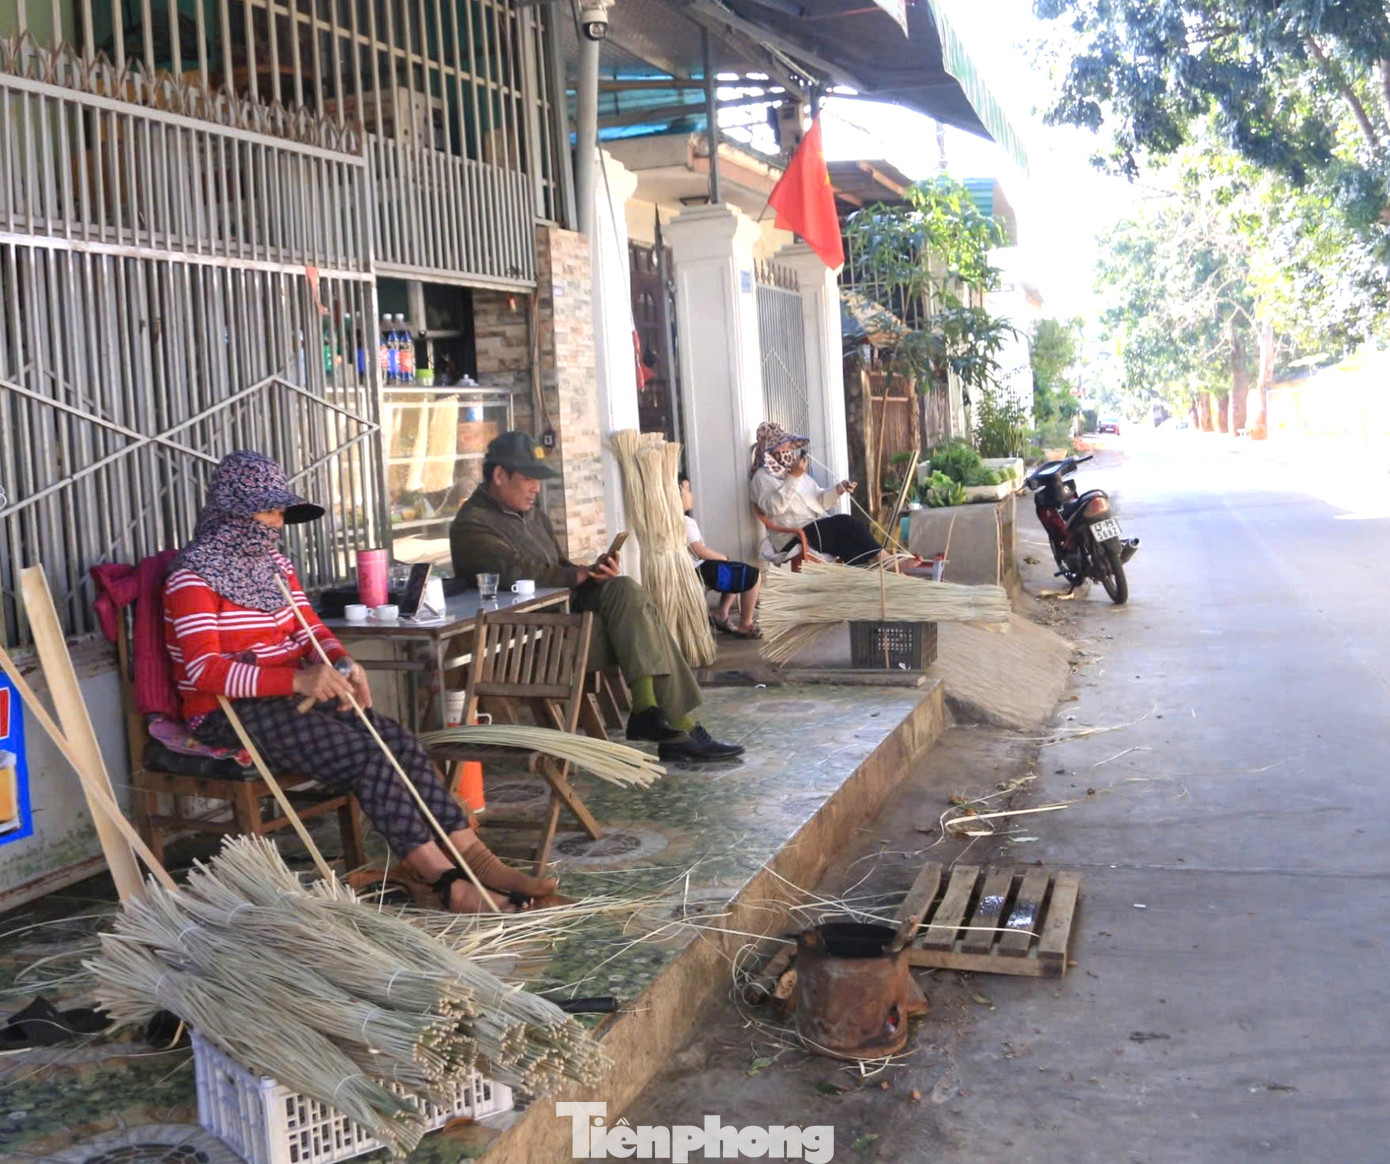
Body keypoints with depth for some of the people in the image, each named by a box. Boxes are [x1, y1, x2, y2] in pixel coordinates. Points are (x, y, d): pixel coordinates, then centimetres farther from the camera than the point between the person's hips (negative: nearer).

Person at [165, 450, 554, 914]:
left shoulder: (272, 563, 15)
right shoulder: (193, 575, -10)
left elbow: (309, 630, 16)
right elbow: (203, 670, -21)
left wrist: (342, 662, -9)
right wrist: (297, 679, -32)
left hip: (290, 697, 7)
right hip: (229, 712, -7)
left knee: (397, 739, -14)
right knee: (364, 752, -24)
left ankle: (475, 858, -18)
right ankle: (448, 883, -24)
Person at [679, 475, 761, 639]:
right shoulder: (685, 522, -20)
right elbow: (700, 551, -23)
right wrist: (723, 557, -7)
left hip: (696, 570, 11)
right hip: (700, 572, -11)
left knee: (739, 571, 27)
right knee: (754, 575, -8)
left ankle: (722, 614, 16)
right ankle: (745, 624, -1)